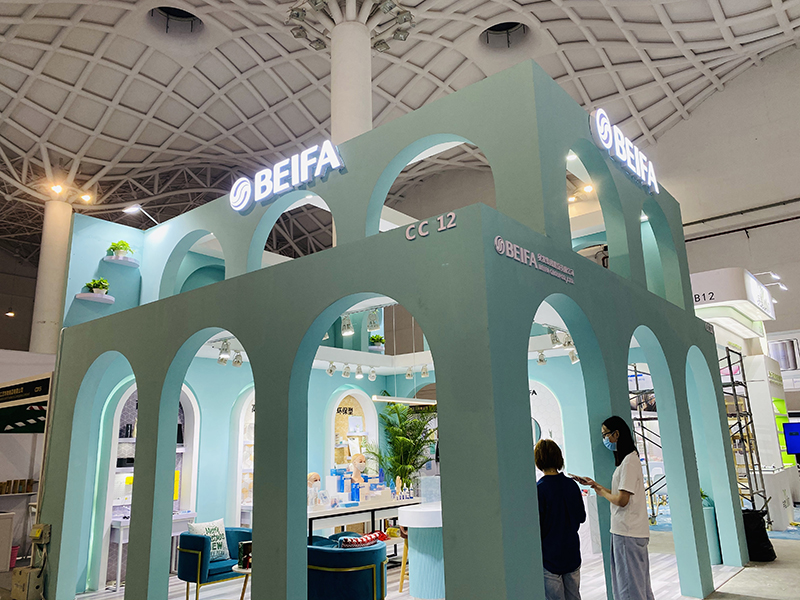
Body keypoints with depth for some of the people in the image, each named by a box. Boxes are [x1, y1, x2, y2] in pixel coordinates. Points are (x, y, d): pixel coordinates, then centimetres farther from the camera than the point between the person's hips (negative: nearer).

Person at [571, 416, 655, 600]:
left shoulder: (629, 461, -16)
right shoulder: (626, 460, 15)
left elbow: (622, 500, -21)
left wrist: (603, 493, -4)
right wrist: (595, 485, 17)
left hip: (628, 534, -10)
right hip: (625, 531, 10)